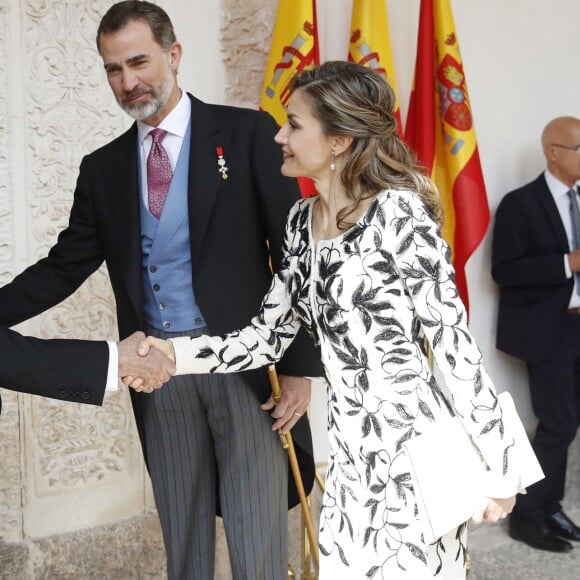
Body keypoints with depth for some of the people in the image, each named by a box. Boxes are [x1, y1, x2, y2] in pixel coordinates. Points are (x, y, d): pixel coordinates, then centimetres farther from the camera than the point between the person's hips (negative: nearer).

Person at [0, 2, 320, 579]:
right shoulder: (102, 168, 11)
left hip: (245, 363, -4)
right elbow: (65, 265, 10)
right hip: (159, 373, 4)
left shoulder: (247, 134, -2)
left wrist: (300, 367, -9)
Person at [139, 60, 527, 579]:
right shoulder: (303, 220, 7)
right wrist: (176, 354, -4)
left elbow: (454, 340, -14)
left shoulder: (397, 211, -14)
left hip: (412, 445, -7)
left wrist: (497, 465, -12)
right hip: (350, 455, 7)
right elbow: (268, 335, 8)